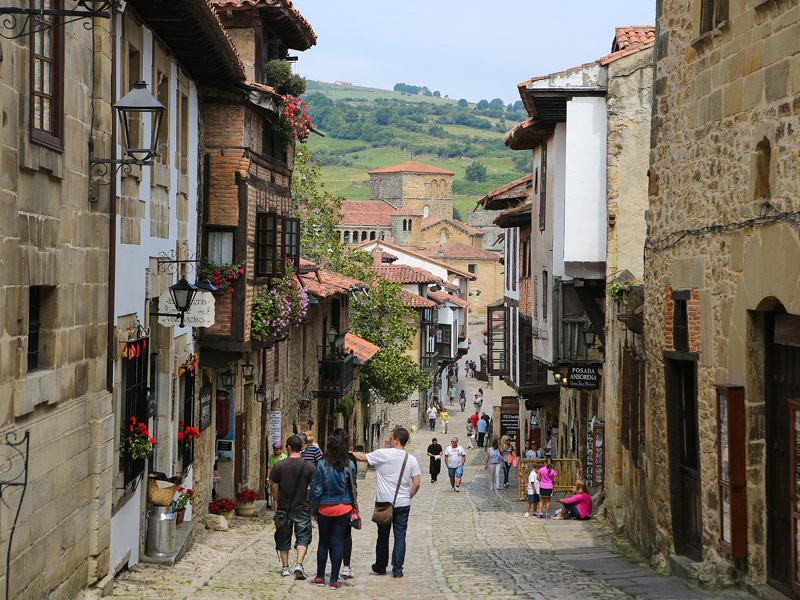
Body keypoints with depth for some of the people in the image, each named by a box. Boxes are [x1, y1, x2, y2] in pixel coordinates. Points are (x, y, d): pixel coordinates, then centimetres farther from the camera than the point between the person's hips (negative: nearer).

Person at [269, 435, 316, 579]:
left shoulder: (279, 465, -7)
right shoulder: (309, 466, -8)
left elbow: (274, 486, -1)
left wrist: (276, 502, 13)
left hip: (283, 508, 1)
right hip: (302, 508, -1)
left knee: (283, 538, 14)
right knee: (303, 536, 5)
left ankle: (285, 567, 19)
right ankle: (299, 564, -14)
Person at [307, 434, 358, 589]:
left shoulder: (322, 465, -11)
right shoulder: (348, 465, -5)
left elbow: (316, 489, -8)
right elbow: (353, 489, 2)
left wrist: (314, 509, 2)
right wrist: (353, 507, 14)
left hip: (325, 508, -1)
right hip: (343, 508, 1)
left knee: (323, 542, 13)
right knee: (338, 542, 4)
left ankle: (320, 577, 17)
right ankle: (334, 579, 3)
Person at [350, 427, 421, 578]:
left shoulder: (383, 454, -10)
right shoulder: (411, 459, 0)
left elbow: (362, 457, 2)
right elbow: (416, 484, 0)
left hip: (384, 502, -2)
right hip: (403, 504, 2)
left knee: (383, 536, 12)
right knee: (400, 537, 5)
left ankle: (381, 567, 24)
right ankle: (397, 570, 4)